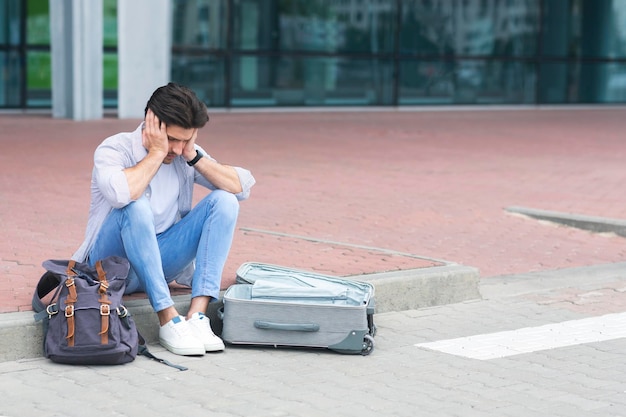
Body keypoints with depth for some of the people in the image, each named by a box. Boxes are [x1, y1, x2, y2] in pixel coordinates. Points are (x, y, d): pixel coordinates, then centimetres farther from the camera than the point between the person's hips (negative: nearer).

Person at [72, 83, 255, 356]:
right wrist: (157, 153, -25)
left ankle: (197, 316, -26)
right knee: (136, 206, -35)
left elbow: (243, 187, -8)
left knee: (224, 201, -14)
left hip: (161, 260, 5)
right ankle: (168, 321, -34)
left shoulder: (185, 154, 2)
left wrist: (194, 156, -16)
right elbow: (121, 193, -38)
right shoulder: (114, 149, -14)